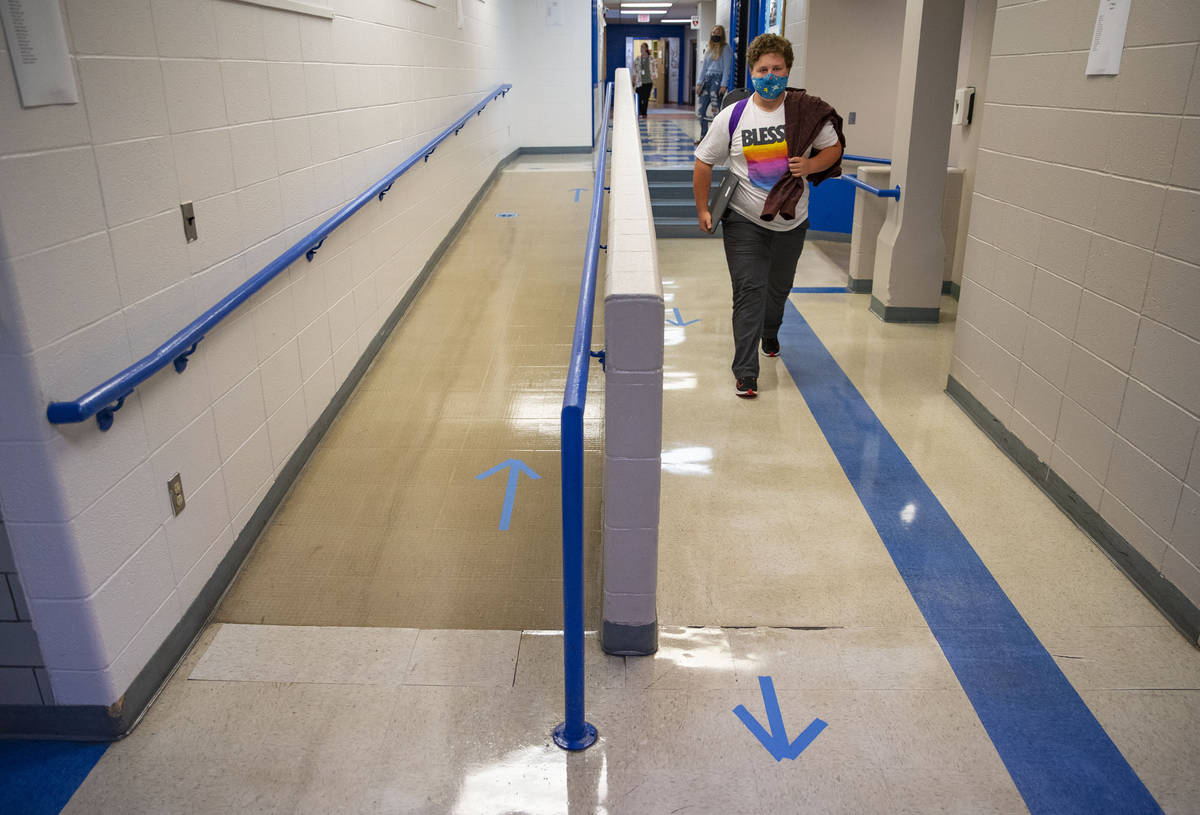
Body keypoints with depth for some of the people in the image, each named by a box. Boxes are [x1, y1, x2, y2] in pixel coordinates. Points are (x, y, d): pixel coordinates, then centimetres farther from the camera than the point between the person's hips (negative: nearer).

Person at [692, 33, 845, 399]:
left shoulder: (808, 112, -7)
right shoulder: (731, 117, -9)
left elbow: (834, 148, 5)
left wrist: (810, 165, -16)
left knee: (779, 287, 21)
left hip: (791, 221, 3)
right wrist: (702, 209, 1)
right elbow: (704, 162, 1)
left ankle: (770, 334, 53)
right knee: (749, 290, -9)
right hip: (745, 221, -2)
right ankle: (745, 372, -4)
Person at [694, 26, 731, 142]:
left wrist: (724, 85, -16)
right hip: (707, 79, 7)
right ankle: (703, 136, 13)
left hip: (718, 79, -7)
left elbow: (726, 68, -7)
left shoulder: (725, 49, 0)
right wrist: (699, 82, 8)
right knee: (701, 110, 3)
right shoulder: (708, 49, 19)